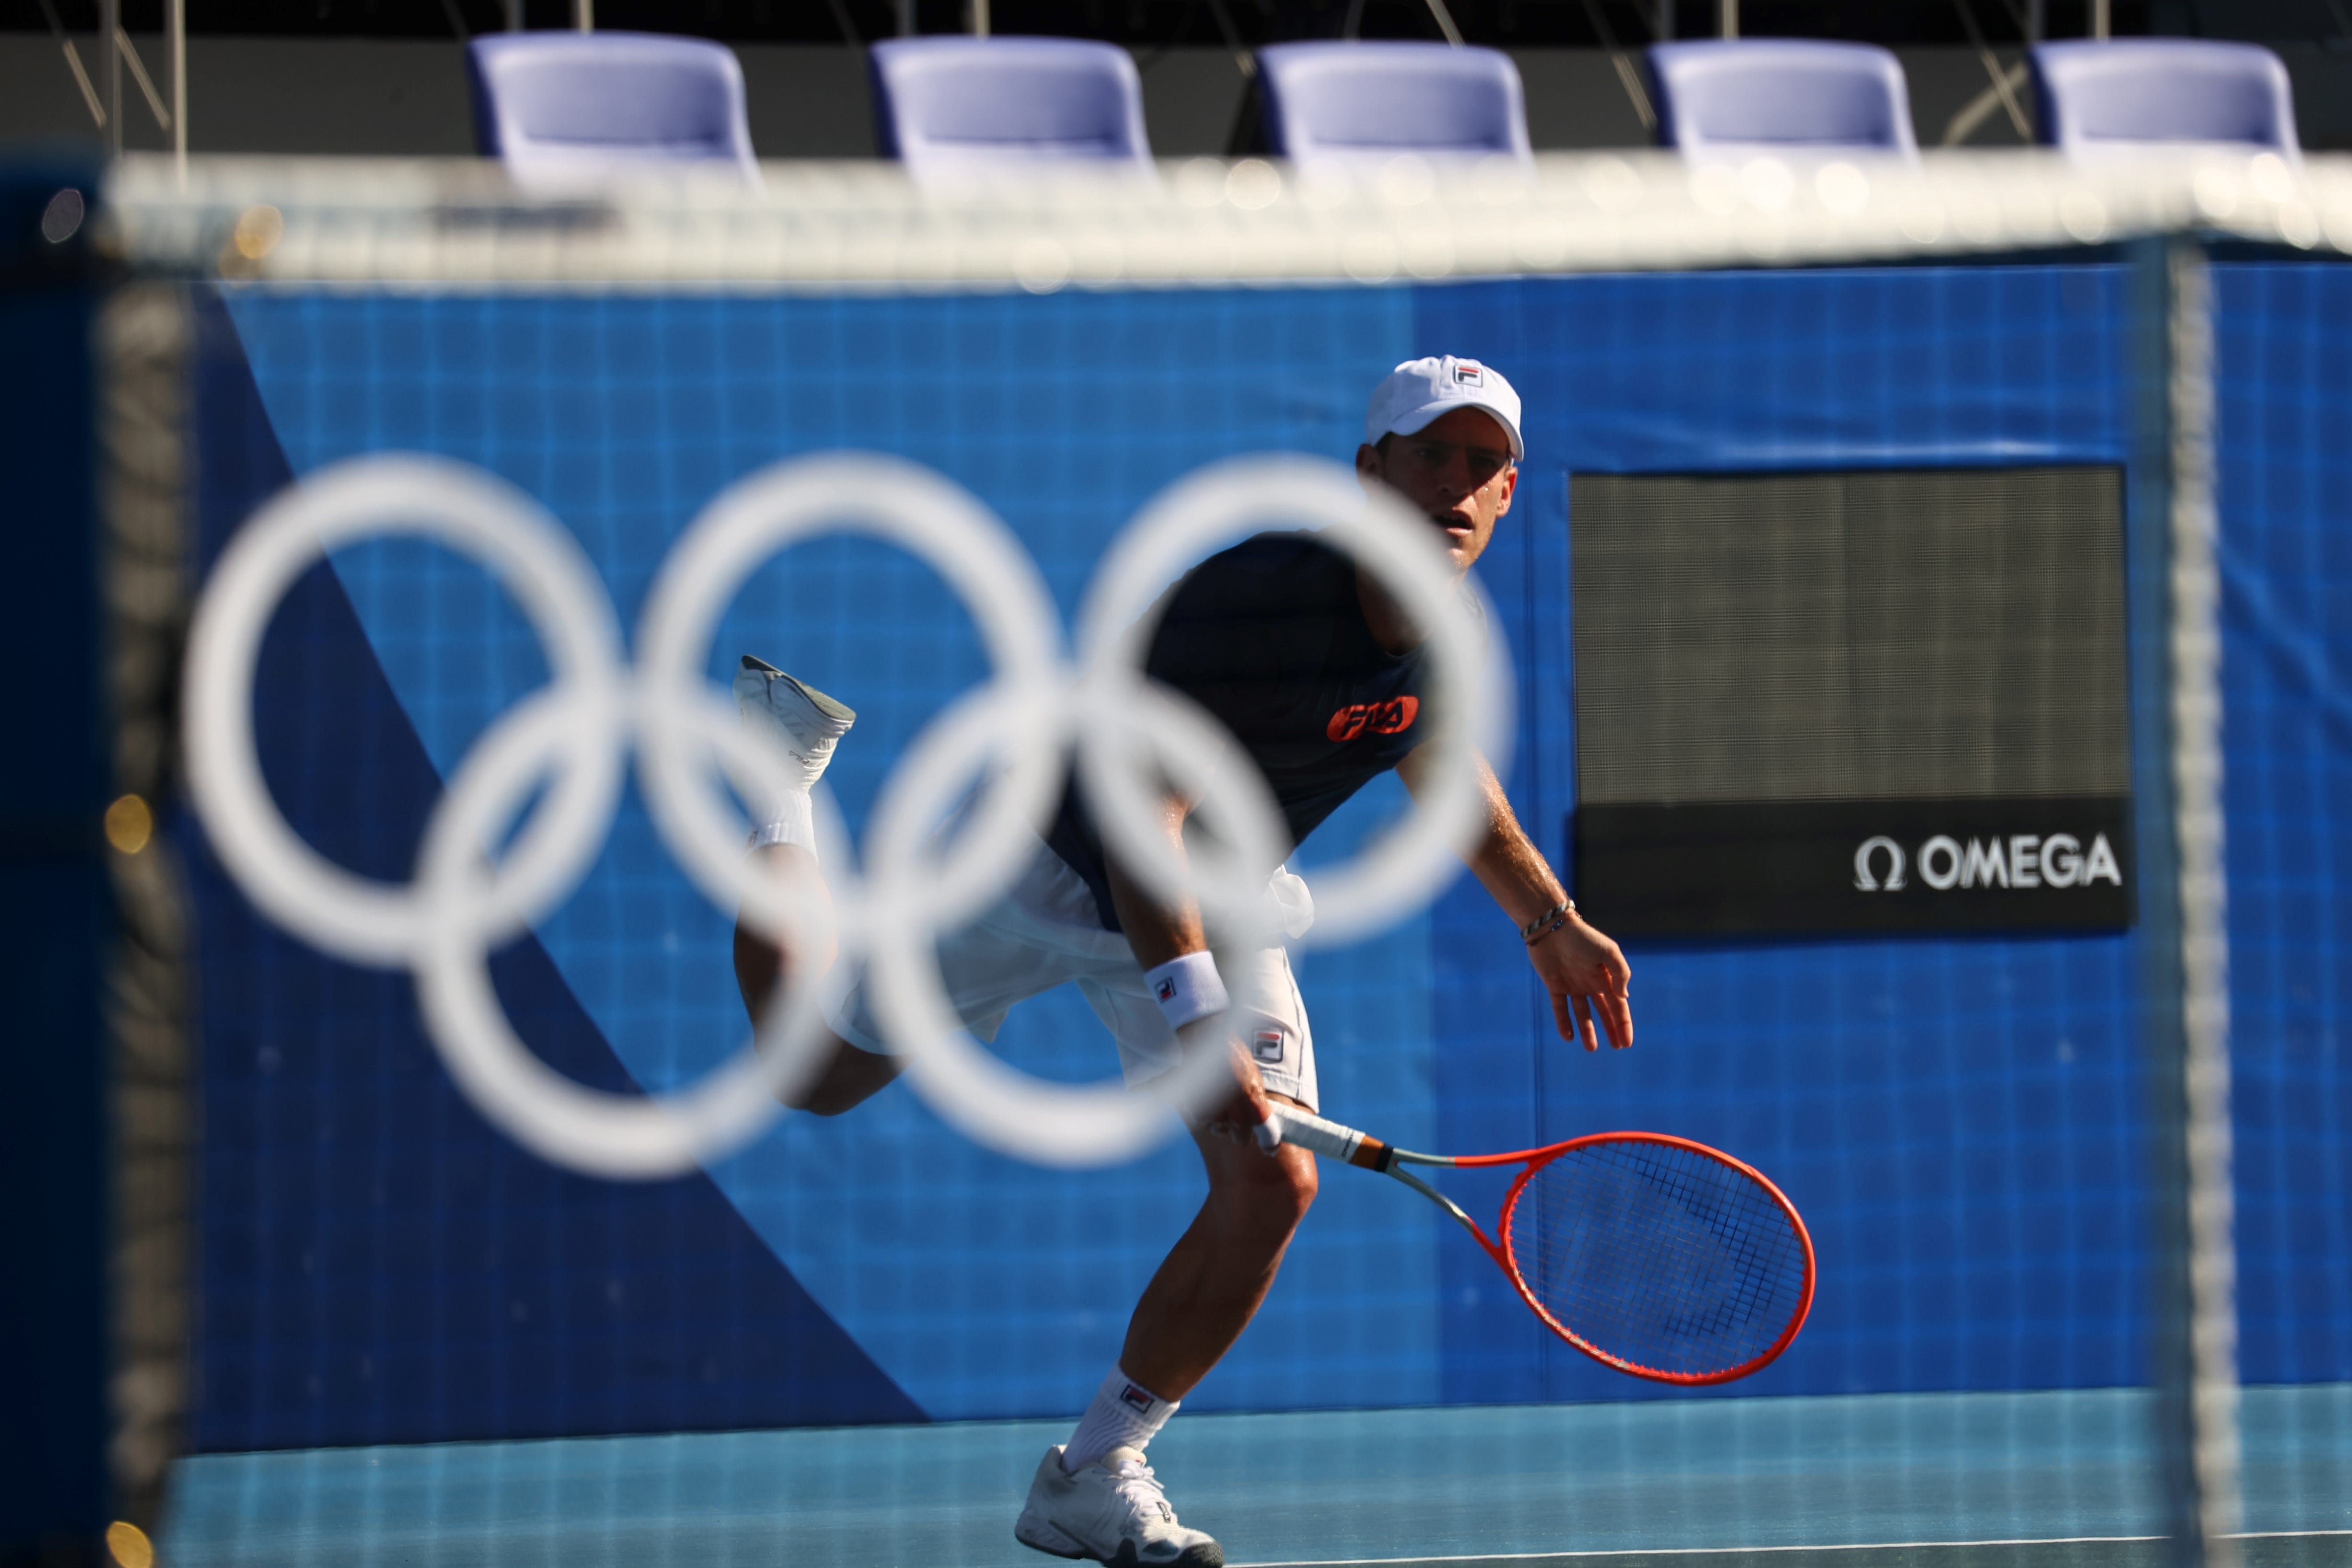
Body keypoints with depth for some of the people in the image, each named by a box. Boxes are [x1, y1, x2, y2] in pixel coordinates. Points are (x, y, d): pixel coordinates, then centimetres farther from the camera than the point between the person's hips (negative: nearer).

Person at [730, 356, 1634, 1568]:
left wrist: (1549, 921, 10)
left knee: (1272, 1186, -12)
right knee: (818, 1076, 11)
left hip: (1207, 906, 5)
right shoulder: (1247, 601, -37)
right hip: (1050, 859, -5)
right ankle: (781, 753, 37)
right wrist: (1196, 1024, -49)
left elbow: (1443, 769, 13)